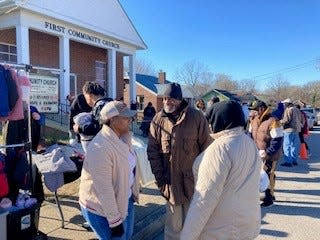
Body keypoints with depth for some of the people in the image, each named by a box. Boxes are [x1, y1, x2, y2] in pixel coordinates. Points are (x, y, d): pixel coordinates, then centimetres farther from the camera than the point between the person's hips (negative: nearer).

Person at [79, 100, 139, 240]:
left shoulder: (122, 138, -2)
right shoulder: (101, 148, -29)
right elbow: (104, 189, -28)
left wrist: (133, 193, 17)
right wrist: (115, 221, -22)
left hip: (124, 200, 8)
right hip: (102, 208, -8)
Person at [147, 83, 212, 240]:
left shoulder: (196, 118, -9)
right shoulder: (158, 120, -2)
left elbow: (206, 148, -4)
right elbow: (153, 151, 2)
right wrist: (160, 177, -2)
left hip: (193, 181, -1)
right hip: (171, 182, 1)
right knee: (173, 226, 15)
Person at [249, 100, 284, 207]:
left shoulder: (273, 121, -19)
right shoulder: (255, 120, 6)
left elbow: (277, 140, -20)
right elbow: (252, 135, 17)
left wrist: (267, 153, -22)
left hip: (269, 155, -7)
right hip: (258, 154, 8)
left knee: (267, 176, 0)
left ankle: (269, 199, 16)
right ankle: (270, 194, 35)